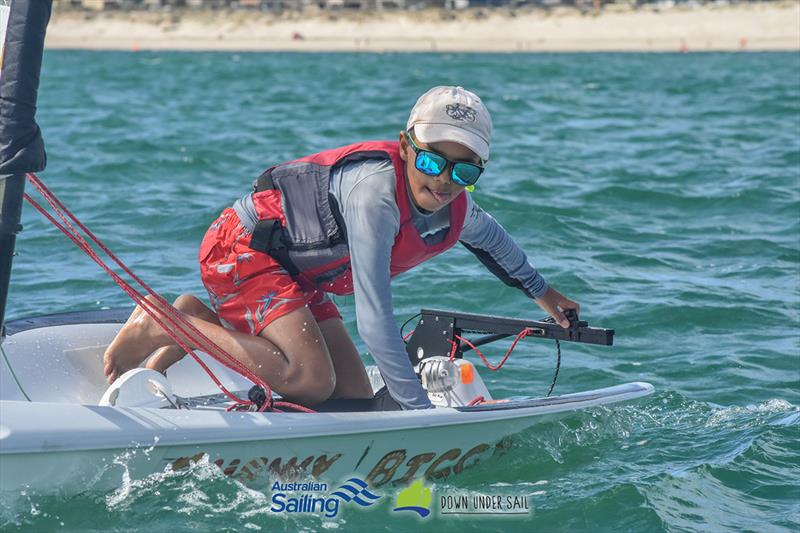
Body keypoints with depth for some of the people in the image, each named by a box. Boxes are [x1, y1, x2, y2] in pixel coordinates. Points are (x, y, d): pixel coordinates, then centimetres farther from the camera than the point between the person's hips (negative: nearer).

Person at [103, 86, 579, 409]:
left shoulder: (458, 210, -6)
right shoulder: (375, 191, -33)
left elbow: (490, 239, 22)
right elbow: (375, 317, -33)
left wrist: (541, 292, 36)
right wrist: (421, 411, -31)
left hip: (295, 274, 10)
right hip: (241, 249, -10)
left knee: (354, 399, 7)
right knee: (311, 380, -25)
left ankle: (200, 321, 11)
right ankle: (161, 326, -11)